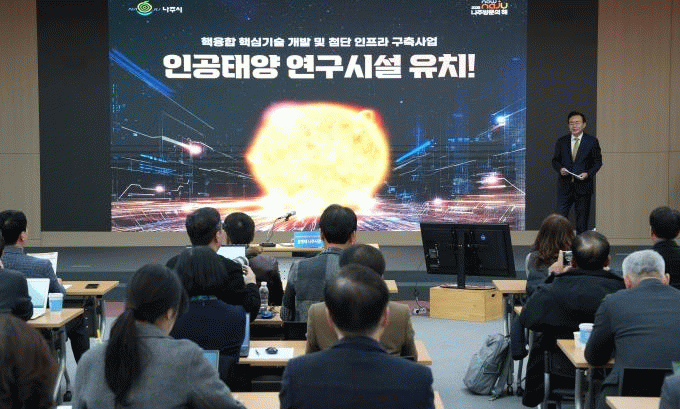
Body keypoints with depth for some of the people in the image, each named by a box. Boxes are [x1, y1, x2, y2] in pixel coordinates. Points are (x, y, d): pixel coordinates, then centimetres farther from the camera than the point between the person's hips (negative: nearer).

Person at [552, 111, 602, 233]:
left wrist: (588, 173, -12)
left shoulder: (592, 141, 3)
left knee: (582, 222, 4)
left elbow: (598, 161, 5)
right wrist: (560, 168, -9)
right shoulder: (561, 141, 9)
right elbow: (555, 160, 13)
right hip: (565, 186, 1)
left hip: (583, 185, -1)